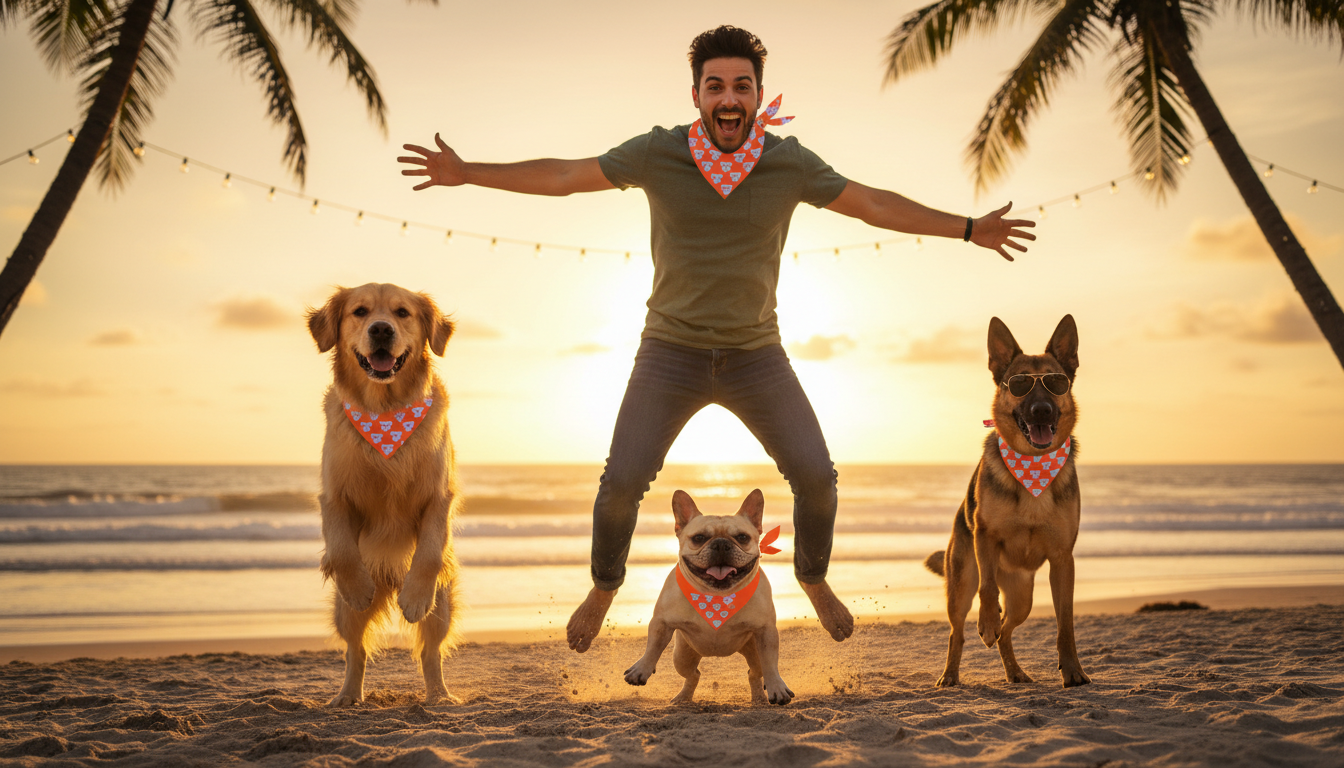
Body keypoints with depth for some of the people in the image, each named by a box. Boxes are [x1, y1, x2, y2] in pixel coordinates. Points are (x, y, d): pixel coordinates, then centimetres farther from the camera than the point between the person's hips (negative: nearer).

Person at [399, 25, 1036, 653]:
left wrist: (969, 229, -1)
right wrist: (466, 173, -7)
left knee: (816, 478, -7)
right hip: (671, 351, -1)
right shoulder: (657, 153, -13)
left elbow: (876, 205, -1)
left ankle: (813, 576, 25)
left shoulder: (789, 162, -10)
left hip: (755, 354, 1)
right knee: (622, 483, -11)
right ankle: (604, 587, 20)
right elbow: (560, 176, -4)